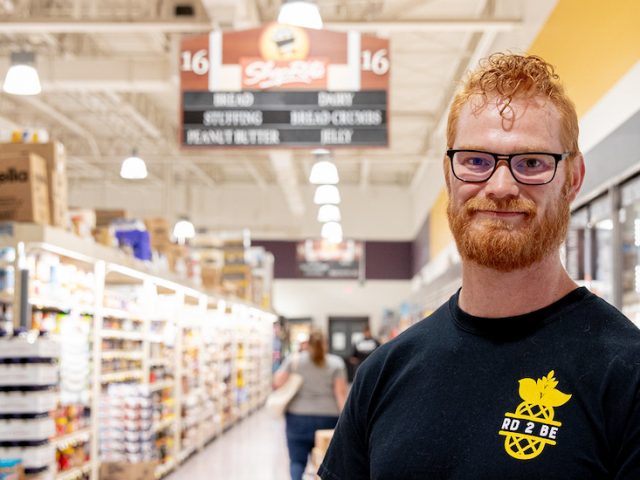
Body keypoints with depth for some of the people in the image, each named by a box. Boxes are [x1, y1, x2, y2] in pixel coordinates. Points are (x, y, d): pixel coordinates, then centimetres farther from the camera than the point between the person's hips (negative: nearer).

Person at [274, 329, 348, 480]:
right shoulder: (336, 363, 2)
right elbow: (341, 392, -5)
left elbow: (277, 383, -3)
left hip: (299, 418, -1)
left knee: (297, 461, 1)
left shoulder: (293, 360, 2)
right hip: (328, 419, 1)